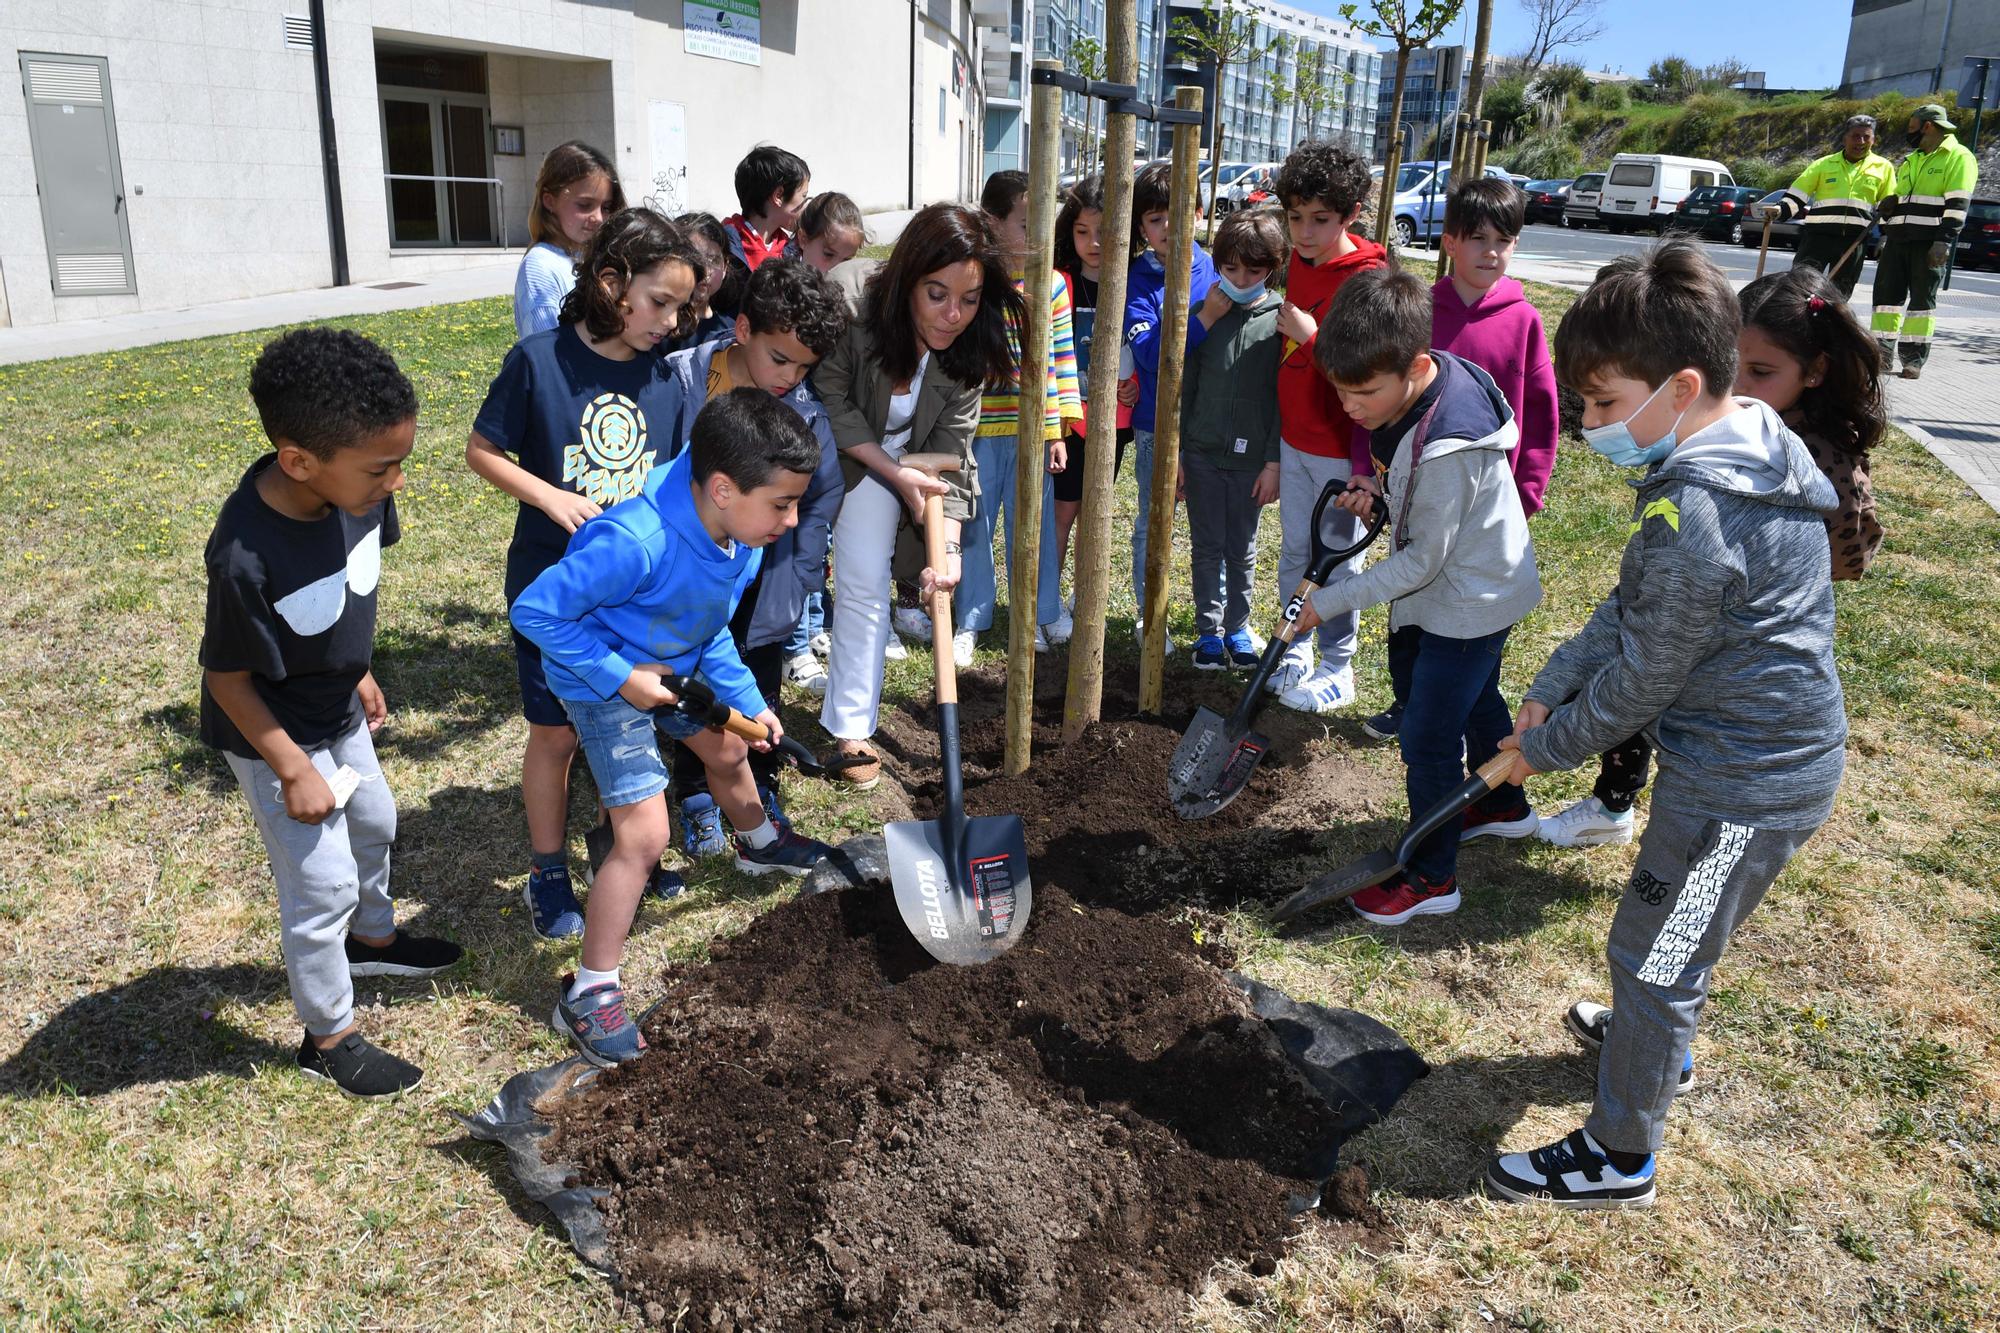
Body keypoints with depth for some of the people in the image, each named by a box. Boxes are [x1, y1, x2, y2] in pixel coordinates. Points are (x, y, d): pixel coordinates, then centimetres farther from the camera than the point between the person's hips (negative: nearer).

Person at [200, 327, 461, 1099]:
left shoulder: (353, 487, -19)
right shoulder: (247, 557, -38)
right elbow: (227, 679, -23)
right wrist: (293, 769, -16)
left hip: (337, 712, 7)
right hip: (274, 734, -7)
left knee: (373, 825, 28)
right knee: (323, 885, 5)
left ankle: (373, 937, 56)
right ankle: (328, 1038, 28)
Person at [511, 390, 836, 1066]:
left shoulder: (743, 535, -14)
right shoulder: (637, 543, -40)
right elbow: (534, 611, -30)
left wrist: (746, 700, 0)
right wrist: (619, 675, -27)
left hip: (677, 668, 8)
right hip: (608, 683, -8)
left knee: (728, 750, 27)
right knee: (644, 834, -13)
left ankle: (759, 842, 62)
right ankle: (589, 992, 2)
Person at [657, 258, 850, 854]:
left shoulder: (805, 410, -11)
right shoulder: (679, 383, -18)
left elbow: (823, 496, 1)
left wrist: (798, 574, -4)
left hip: (764, 592, 2)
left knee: (760, 703, 17)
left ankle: (760, 793, 37)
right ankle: (698, 799, 33)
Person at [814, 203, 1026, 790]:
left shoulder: (967, 351, -22)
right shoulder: (848, 305, -35)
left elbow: (950, 456, -20)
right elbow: (831, 400, -23)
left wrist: (947, 548, -32)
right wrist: (895, 473, -27)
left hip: (890, 458, 2)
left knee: (864, 584, -3)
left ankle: (849, 729, 8)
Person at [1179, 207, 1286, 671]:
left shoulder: (1281, 319, -5)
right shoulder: (1206, 314, 0)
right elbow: (1186, 388, 4)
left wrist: (1274, 461, -7)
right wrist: (1176, 453, 2)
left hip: (1251, 458, -1)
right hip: (1202, 453, 1)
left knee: (1242, 549, 11)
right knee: (1206, 547, 8)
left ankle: (1237, 627, 26)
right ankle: (1208, 629, 19)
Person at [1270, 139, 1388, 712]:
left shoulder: (1366, 278, -18)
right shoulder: (1298, 264, 6)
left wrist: (1313, 337, -29)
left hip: (1340, 448, -7)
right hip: (1294, 439, 7)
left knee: (1336, 559, 5)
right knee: (1294, 552, 16)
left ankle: (1337, 670, 19)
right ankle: (1295, 651, 31)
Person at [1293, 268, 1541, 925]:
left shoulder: (1445, 449, -36)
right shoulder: (1417, 382, -9)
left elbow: (1420, 562, -26)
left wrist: (1330, 601, -20)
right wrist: (1380, 488, -7)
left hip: (1470, 601, -10)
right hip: (1475, 584, 10)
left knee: (1426, 738, -2)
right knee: (1475, 699, 28)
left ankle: (1431, 876, 14)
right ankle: (1505, 805, 51)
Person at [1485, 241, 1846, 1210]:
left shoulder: (1693, 518, -30)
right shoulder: (1755, 443, 2)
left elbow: (1639, 682, -20)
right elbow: (1630, 610, 7)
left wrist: (1547, 748, -5)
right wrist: (1551, 690, 2)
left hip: (1743, 781, -10)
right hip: (1776, 753, 10)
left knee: (1651, 950, 5)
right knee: (1670, 935, 29)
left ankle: (1620, 1154, 22)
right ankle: (1656, 1042, 54)